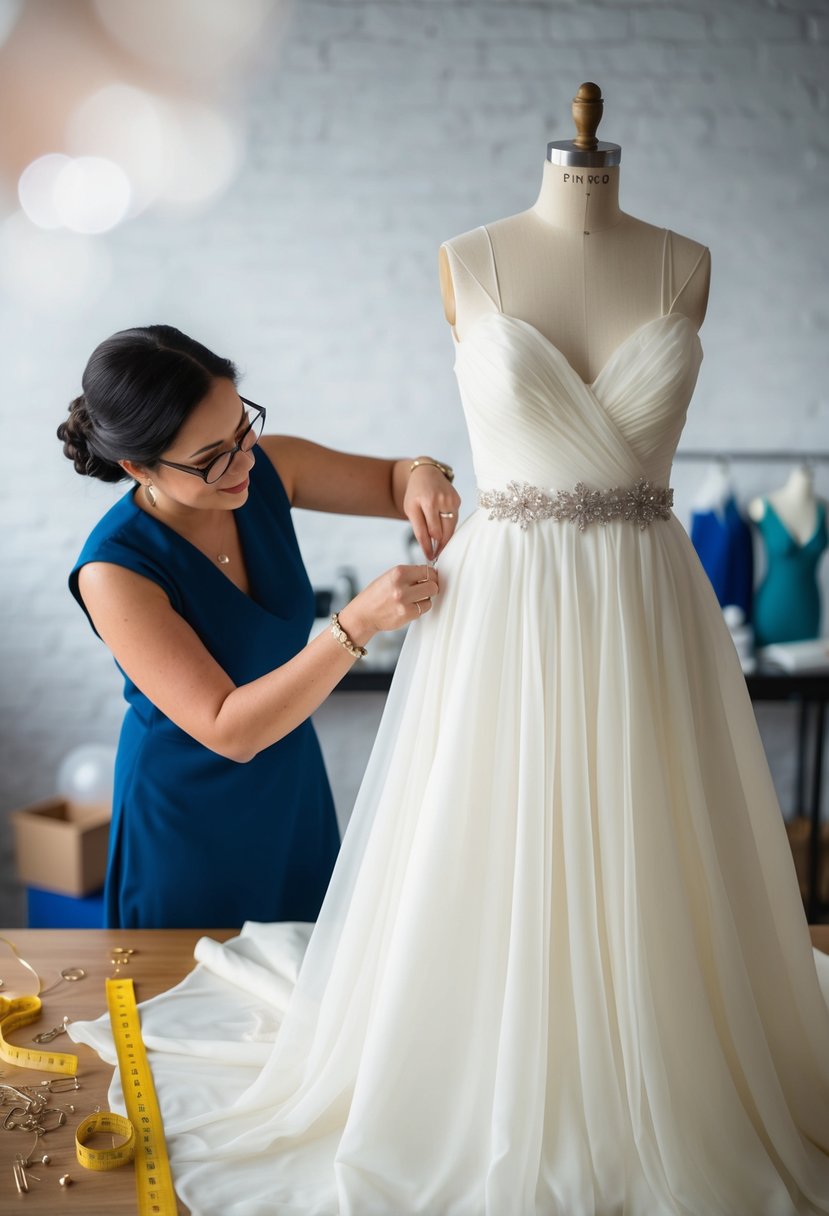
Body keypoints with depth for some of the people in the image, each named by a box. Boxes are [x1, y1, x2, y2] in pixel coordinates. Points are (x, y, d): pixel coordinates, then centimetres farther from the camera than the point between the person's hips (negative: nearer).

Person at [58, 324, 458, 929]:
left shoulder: (267, 466, -15)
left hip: (294, 784, 5)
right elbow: (227, 731, -31)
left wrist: (424, 476, -26)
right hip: (191, 820, -5)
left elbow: (392, 483, -1)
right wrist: (358, 624, -41)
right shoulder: (113, 571, -29)